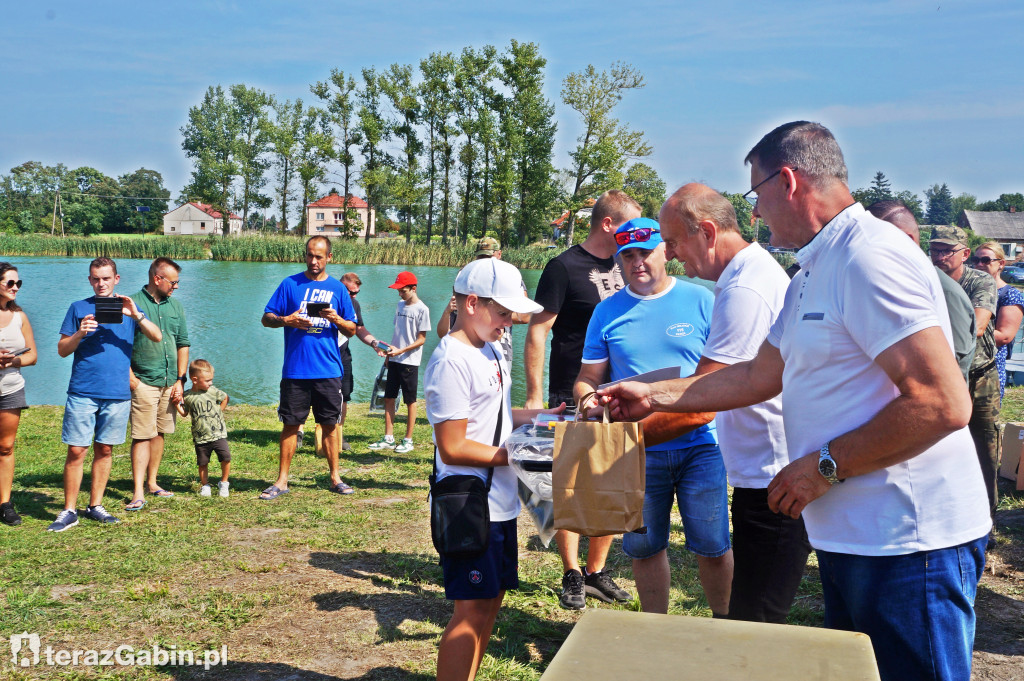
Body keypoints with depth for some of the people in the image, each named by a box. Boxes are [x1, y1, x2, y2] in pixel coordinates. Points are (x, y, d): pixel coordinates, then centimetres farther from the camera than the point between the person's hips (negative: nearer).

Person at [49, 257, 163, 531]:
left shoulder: (127, 308, 10)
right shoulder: (79, 308, 8)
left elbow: (157, 337, -2)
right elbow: (62, 350, 6)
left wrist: (135, 315, -16)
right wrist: (79, 334, -13)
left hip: (117, 393, 1)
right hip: (82, 392, -1)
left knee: (104, 449, 9)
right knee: (76, 451, -3)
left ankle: (95, 506, 19)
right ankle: (69, 511, 5)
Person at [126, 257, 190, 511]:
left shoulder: (175, 306, 12)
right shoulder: (132, 303, -5)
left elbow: (183, 344, 15)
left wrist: (180, 380, 8)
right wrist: (129, 376, -13)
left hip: (169, 382, 6)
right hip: (143, 382, -5)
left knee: (159, 433, 11)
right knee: (142, 436, -7)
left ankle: (152, 482, 22)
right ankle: (138, 492, -6)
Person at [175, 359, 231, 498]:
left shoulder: (213, 390, -1)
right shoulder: (187, 396, -2)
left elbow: (225, 398, 17)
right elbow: (185, 413, 8)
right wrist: (177, 406, -9)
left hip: (218, 434, 0)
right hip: (200, 437, 0)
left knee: (226, 457, -12)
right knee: (202, 463, 6)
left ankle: (224, 483, 7)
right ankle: (205, 486, 26)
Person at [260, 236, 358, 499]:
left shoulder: (337, 288, 9)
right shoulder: (290, 284, 5)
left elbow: (352, 329, 10)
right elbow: (266, 318, 5)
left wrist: (337, 319, -11)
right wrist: (286, 320, -15)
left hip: (328, 371, 1)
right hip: (295, 369, -1)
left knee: (330, 424, 7)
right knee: (290, 424, 4)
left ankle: (335, 478, 18)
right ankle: (282, 481, 11)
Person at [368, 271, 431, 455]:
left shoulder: (421, 309, -10)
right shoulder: (400, 305, 12)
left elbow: (421, 339, -11)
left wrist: (400, 351, -18)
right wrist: (388, 350, 12)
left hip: (409, 362, -7)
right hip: (394, 360, 7)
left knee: (410, 400, 2)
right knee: (389, 398, 7)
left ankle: (408, 440, 10)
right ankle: (388, 438, 14)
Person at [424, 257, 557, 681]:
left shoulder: (492, 350, 11)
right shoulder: (451, 360, -18)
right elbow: (453, 448, -20)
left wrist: (533, 417, 7)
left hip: (500, 502, 9)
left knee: (491, 599, 16)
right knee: (472, 609, -3)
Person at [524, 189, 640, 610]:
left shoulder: (622, 267, 12)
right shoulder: (564, 267, -8)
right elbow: (537, 331, -11)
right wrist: (535, 396, -15)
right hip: (572, 398, -6)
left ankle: (596, 572, 22)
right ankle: (572, 577, 13)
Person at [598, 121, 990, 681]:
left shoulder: (870, 257, -18)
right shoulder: (812, 274, 16)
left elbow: (943, 403, -25)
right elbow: (760, 376, 22)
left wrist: (825, 466, -18)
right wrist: (653, 396, 21)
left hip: (907, 544, -10)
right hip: (849, 534, 10)